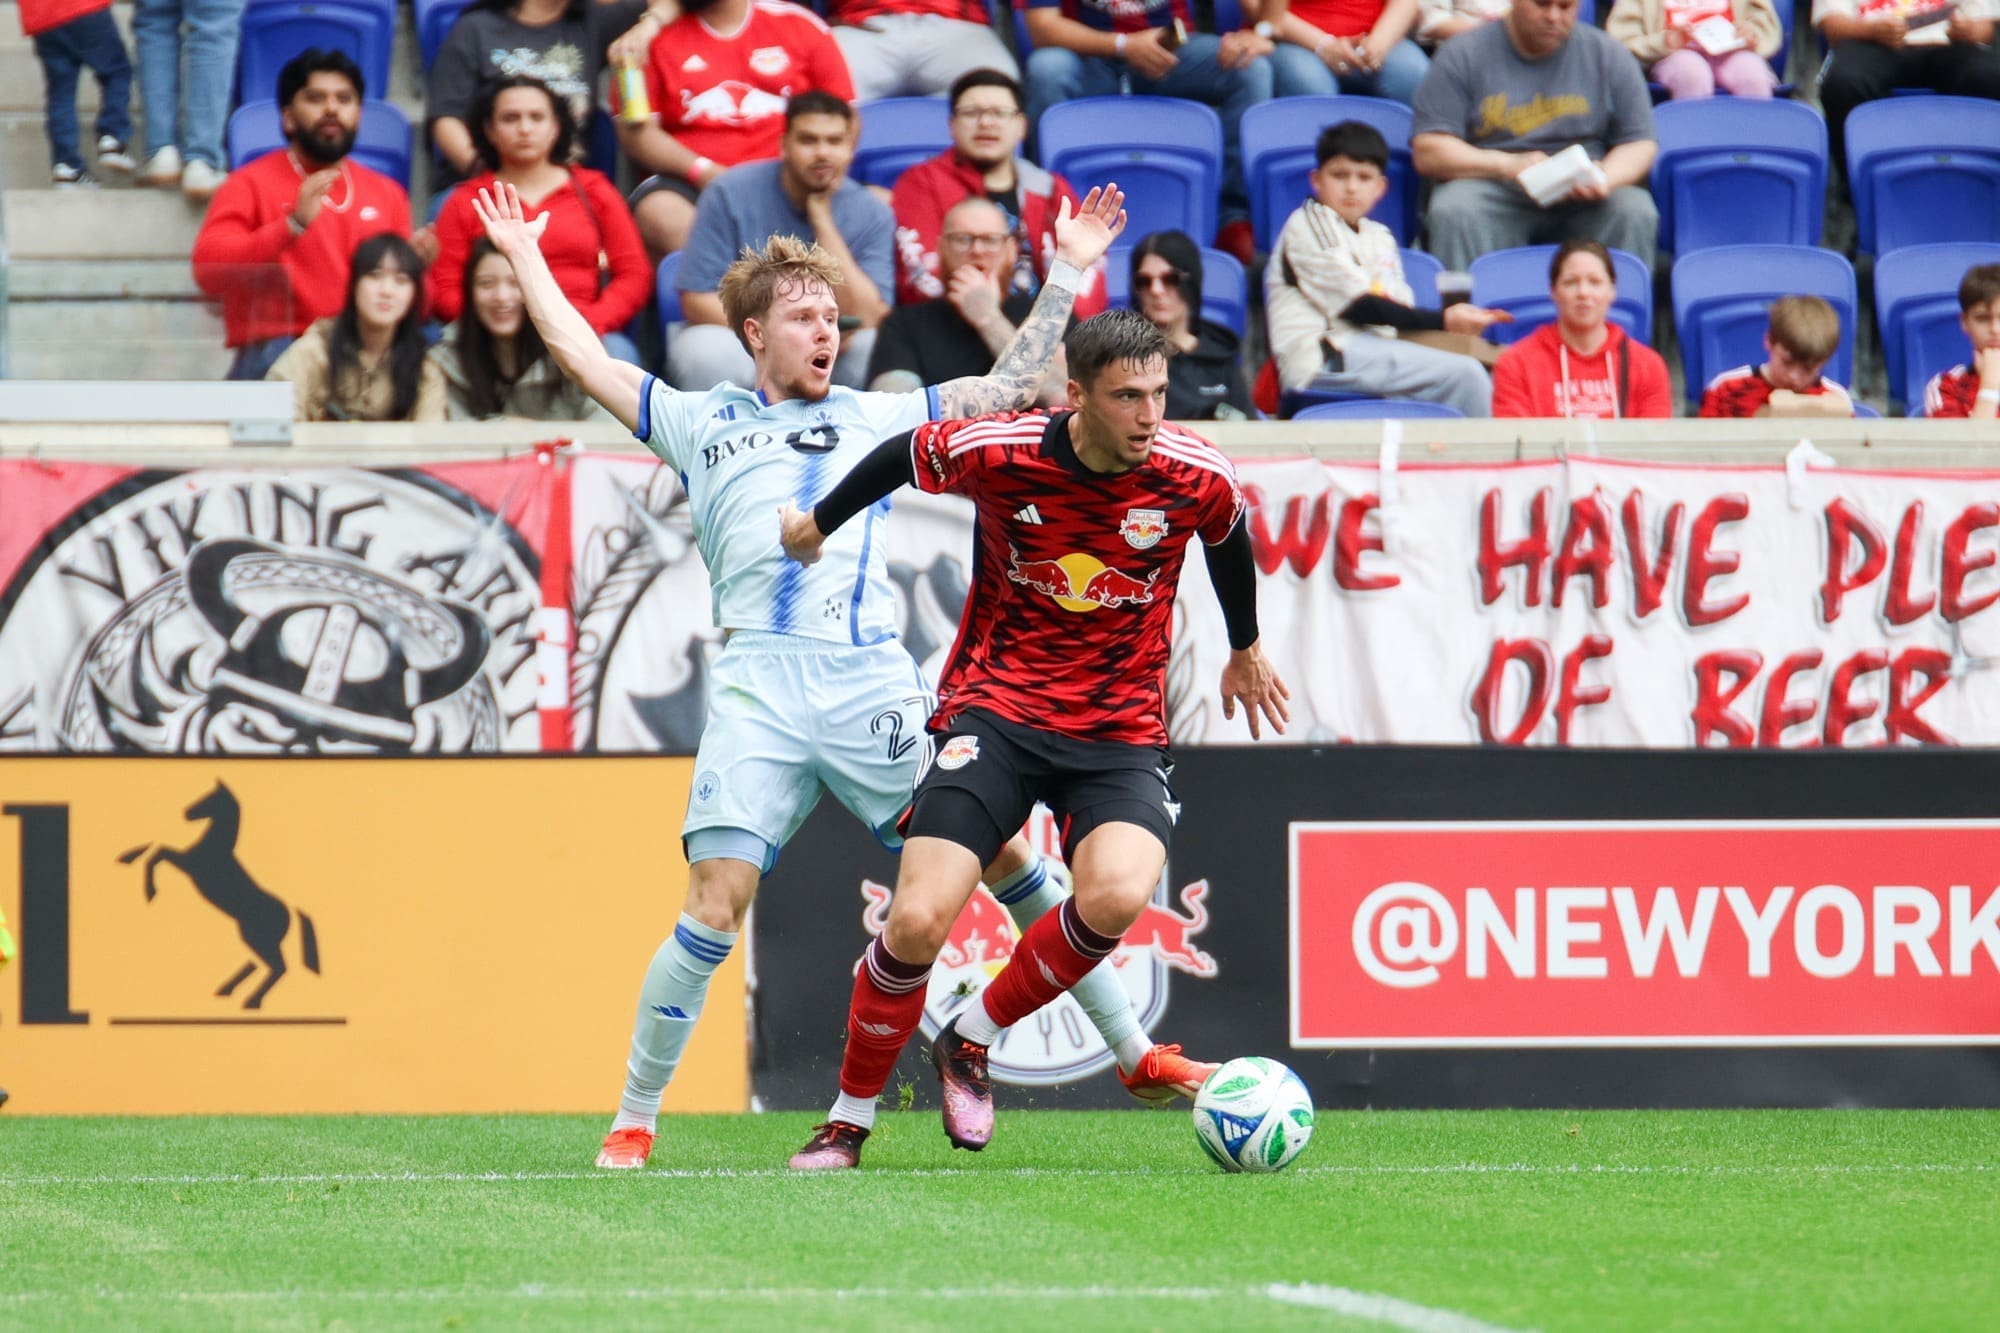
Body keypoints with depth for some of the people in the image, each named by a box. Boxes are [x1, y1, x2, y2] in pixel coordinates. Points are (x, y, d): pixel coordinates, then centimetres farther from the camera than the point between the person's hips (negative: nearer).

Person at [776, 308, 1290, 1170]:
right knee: (918, 921, -17)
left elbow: (1228, 544, 16)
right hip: (994, 706, -1)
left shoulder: (1197, 476, -9)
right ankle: (849, 1120, 8)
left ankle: (970, 1042, -2)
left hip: (1121, 732, 1)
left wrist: (1246, 651, 32)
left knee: (1116, 896, -29)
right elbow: (902, 458, 9)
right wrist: (820, 521, 24)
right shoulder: (993, 452, -14)